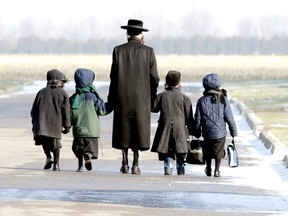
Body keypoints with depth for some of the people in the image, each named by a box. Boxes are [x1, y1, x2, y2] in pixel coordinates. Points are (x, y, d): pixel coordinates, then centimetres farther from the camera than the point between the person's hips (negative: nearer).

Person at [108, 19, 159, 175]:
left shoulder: (118, 50, -2)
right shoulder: (148, 51, -3)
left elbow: (114, 76, -1)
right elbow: (154, 77, -3)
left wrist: (111, 98, 8)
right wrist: (151, 97, 11)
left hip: (123, 97, 1)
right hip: (141, 98, -1)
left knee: (124, 130, 10)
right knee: (139, 129, 5)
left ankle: (125, 163, 10)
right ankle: (135, 165, 1)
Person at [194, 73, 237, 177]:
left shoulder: (201, 101, -7)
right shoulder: (223, 100, -8)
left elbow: (198, 119, -2)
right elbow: (229, 118, -6)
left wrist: (197, 133, 11)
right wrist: (234, 132, 5)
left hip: (207, 133, 1)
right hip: (220, 133, -1)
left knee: (208, 152, 21)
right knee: (219, 151, 14)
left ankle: (208, 169, 30)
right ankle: (217, 170, 8)